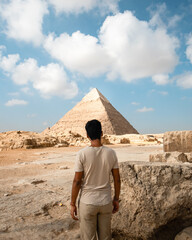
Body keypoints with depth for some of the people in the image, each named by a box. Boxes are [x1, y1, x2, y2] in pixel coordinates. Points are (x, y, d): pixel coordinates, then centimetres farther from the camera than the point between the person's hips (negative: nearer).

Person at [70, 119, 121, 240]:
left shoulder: (82, 154, -16)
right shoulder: (111, 153, -7)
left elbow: (77, 181, -13)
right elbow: (117, 179, 0)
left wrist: (73, 204, -1)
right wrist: (116, 199, 13)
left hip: (87, 203, -3)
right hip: (106, 202, 3)